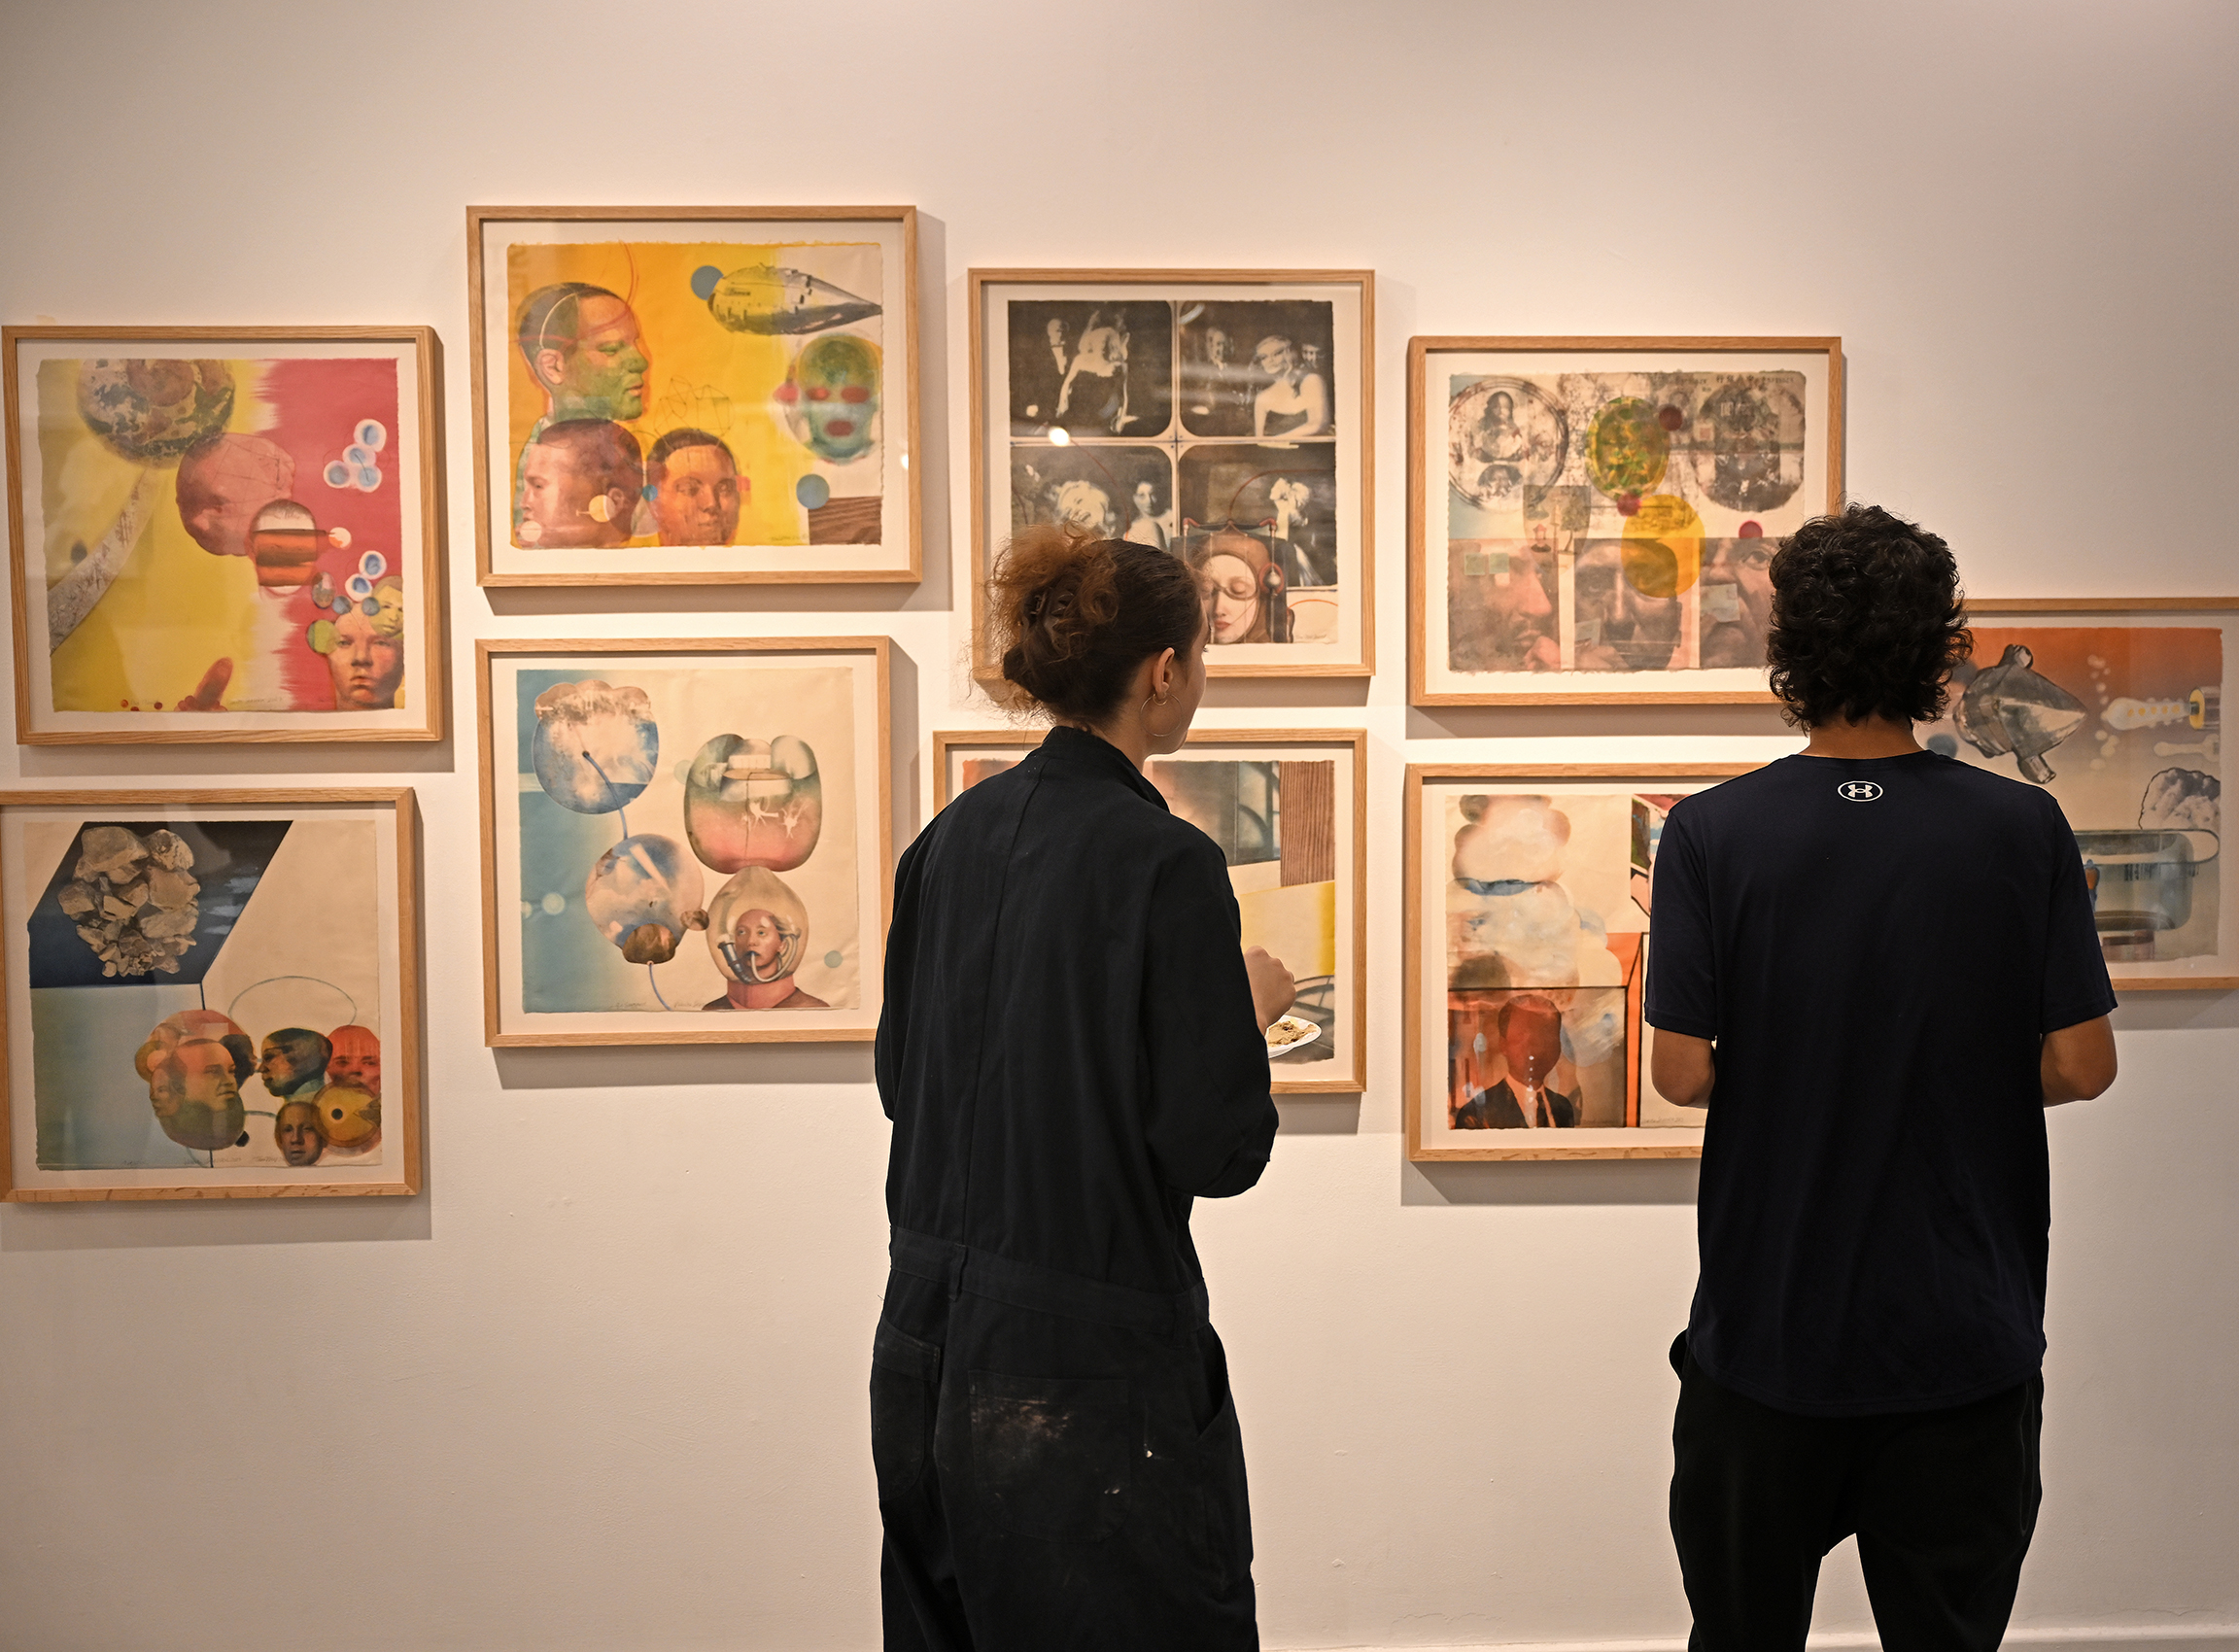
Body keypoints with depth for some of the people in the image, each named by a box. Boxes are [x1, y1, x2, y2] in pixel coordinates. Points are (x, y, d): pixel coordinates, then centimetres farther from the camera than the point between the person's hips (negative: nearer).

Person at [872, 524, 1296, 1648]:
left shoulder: (951, 837, 2)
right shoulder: (1166, 863, -18)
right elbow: (1218, 1152, -17)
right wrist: (1255, 1007, 0)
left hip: (930, 1336, 7)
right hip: (1084, 1355, -7)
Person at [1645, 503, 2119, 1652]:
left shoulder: (1711, 833, -11)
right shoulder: (2021, 827, -8)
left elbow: (1683, 1073, -13)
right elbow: (2079, 1068, -7)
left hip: (1767, 1330, 0)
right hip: (1964, 1335, 1)